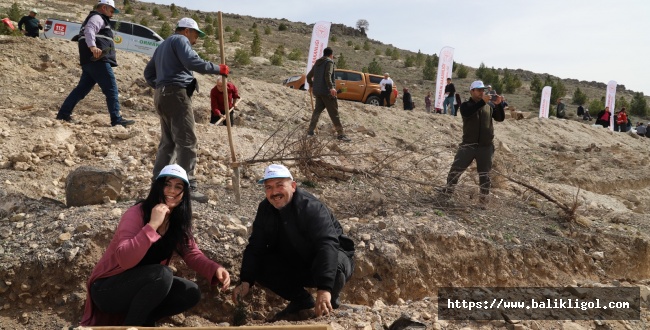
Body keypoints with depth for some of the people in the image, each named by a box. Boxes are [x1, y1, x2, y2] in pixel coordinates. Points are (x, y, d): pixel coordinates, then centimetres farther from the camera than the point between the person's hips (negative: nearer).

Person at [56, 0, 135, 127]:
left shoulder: (98, 19, 31)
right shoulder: (97, 17, -1)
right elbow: (89, 31, -21)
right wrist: (92, 46, -38)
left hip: (90, 61, 10)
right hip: (98, 60, -10)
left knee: (82, 88, 11)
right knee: (111, 89, -10)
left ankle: (63, 113, 11)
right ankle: (116, 119, -12)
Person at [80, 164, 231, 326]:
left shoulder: (178, 221, -2)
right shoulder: (137, 214, -23)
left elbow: (192, 253, -3)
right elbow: (124, 260, -34)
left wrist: (215, 269, -21)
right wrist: (152, 225, -38)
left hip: (141, 285, 7)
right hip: (108, 288, -6)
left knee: (191, 293, -12)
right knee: (162, 274, -31)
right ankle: (130, 324, -12)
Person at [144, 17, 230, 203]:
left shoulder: (163, 45, 29)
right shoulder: (180, 40, 0)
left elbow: (148, 72, 30)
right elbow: (192, 62, -18)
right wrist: (217, 69, -12)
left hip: (161, 95, 10)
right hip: (176, 93, -10)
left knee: (167, 142, 13)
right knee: (186, 141, -12)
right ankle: (188, 187, -16)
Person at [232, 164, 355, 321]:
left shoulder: (311, 208, -30)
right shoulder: (265, 210, -9)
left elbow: (327, 245, -42)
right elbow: (255, 247, -8)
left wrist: (324, 288, -54)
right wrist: (245, 281, -23)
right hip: (294, 265, 6)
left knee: (333, 269, -40)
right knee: (259, 265, -14)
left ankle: (330, 304, -4)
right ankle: (301, 301, 5)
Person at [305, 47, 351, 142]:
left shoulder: (317, 63, 19)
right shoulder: (329, 62, -4)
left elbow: (309, 76, 25)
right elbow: (327, 75, -21)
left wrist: (311, 86, 42)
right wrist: (331, 87, -31)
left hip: (317, 91, 7)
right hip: (327, 91, -7)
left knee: (317, 110, 17)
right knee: (334, 113, -7)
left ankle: (310, 131, 14)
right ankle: (340, 134, -9)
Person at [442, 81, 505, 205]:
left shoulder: (490, 105, 8)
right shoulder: (466, 105, 0)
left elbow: (500, 118, 1)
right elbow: (466, 113, -23)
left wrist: (499, 104, -15)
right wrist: (482, 102, -32)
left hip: (486, 146, 2)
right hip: (468, 145, -2)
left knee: (485, 173, 8)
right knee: (456, 169, 1)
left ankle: (484, 197, 18)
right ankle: (448, 191, 18)